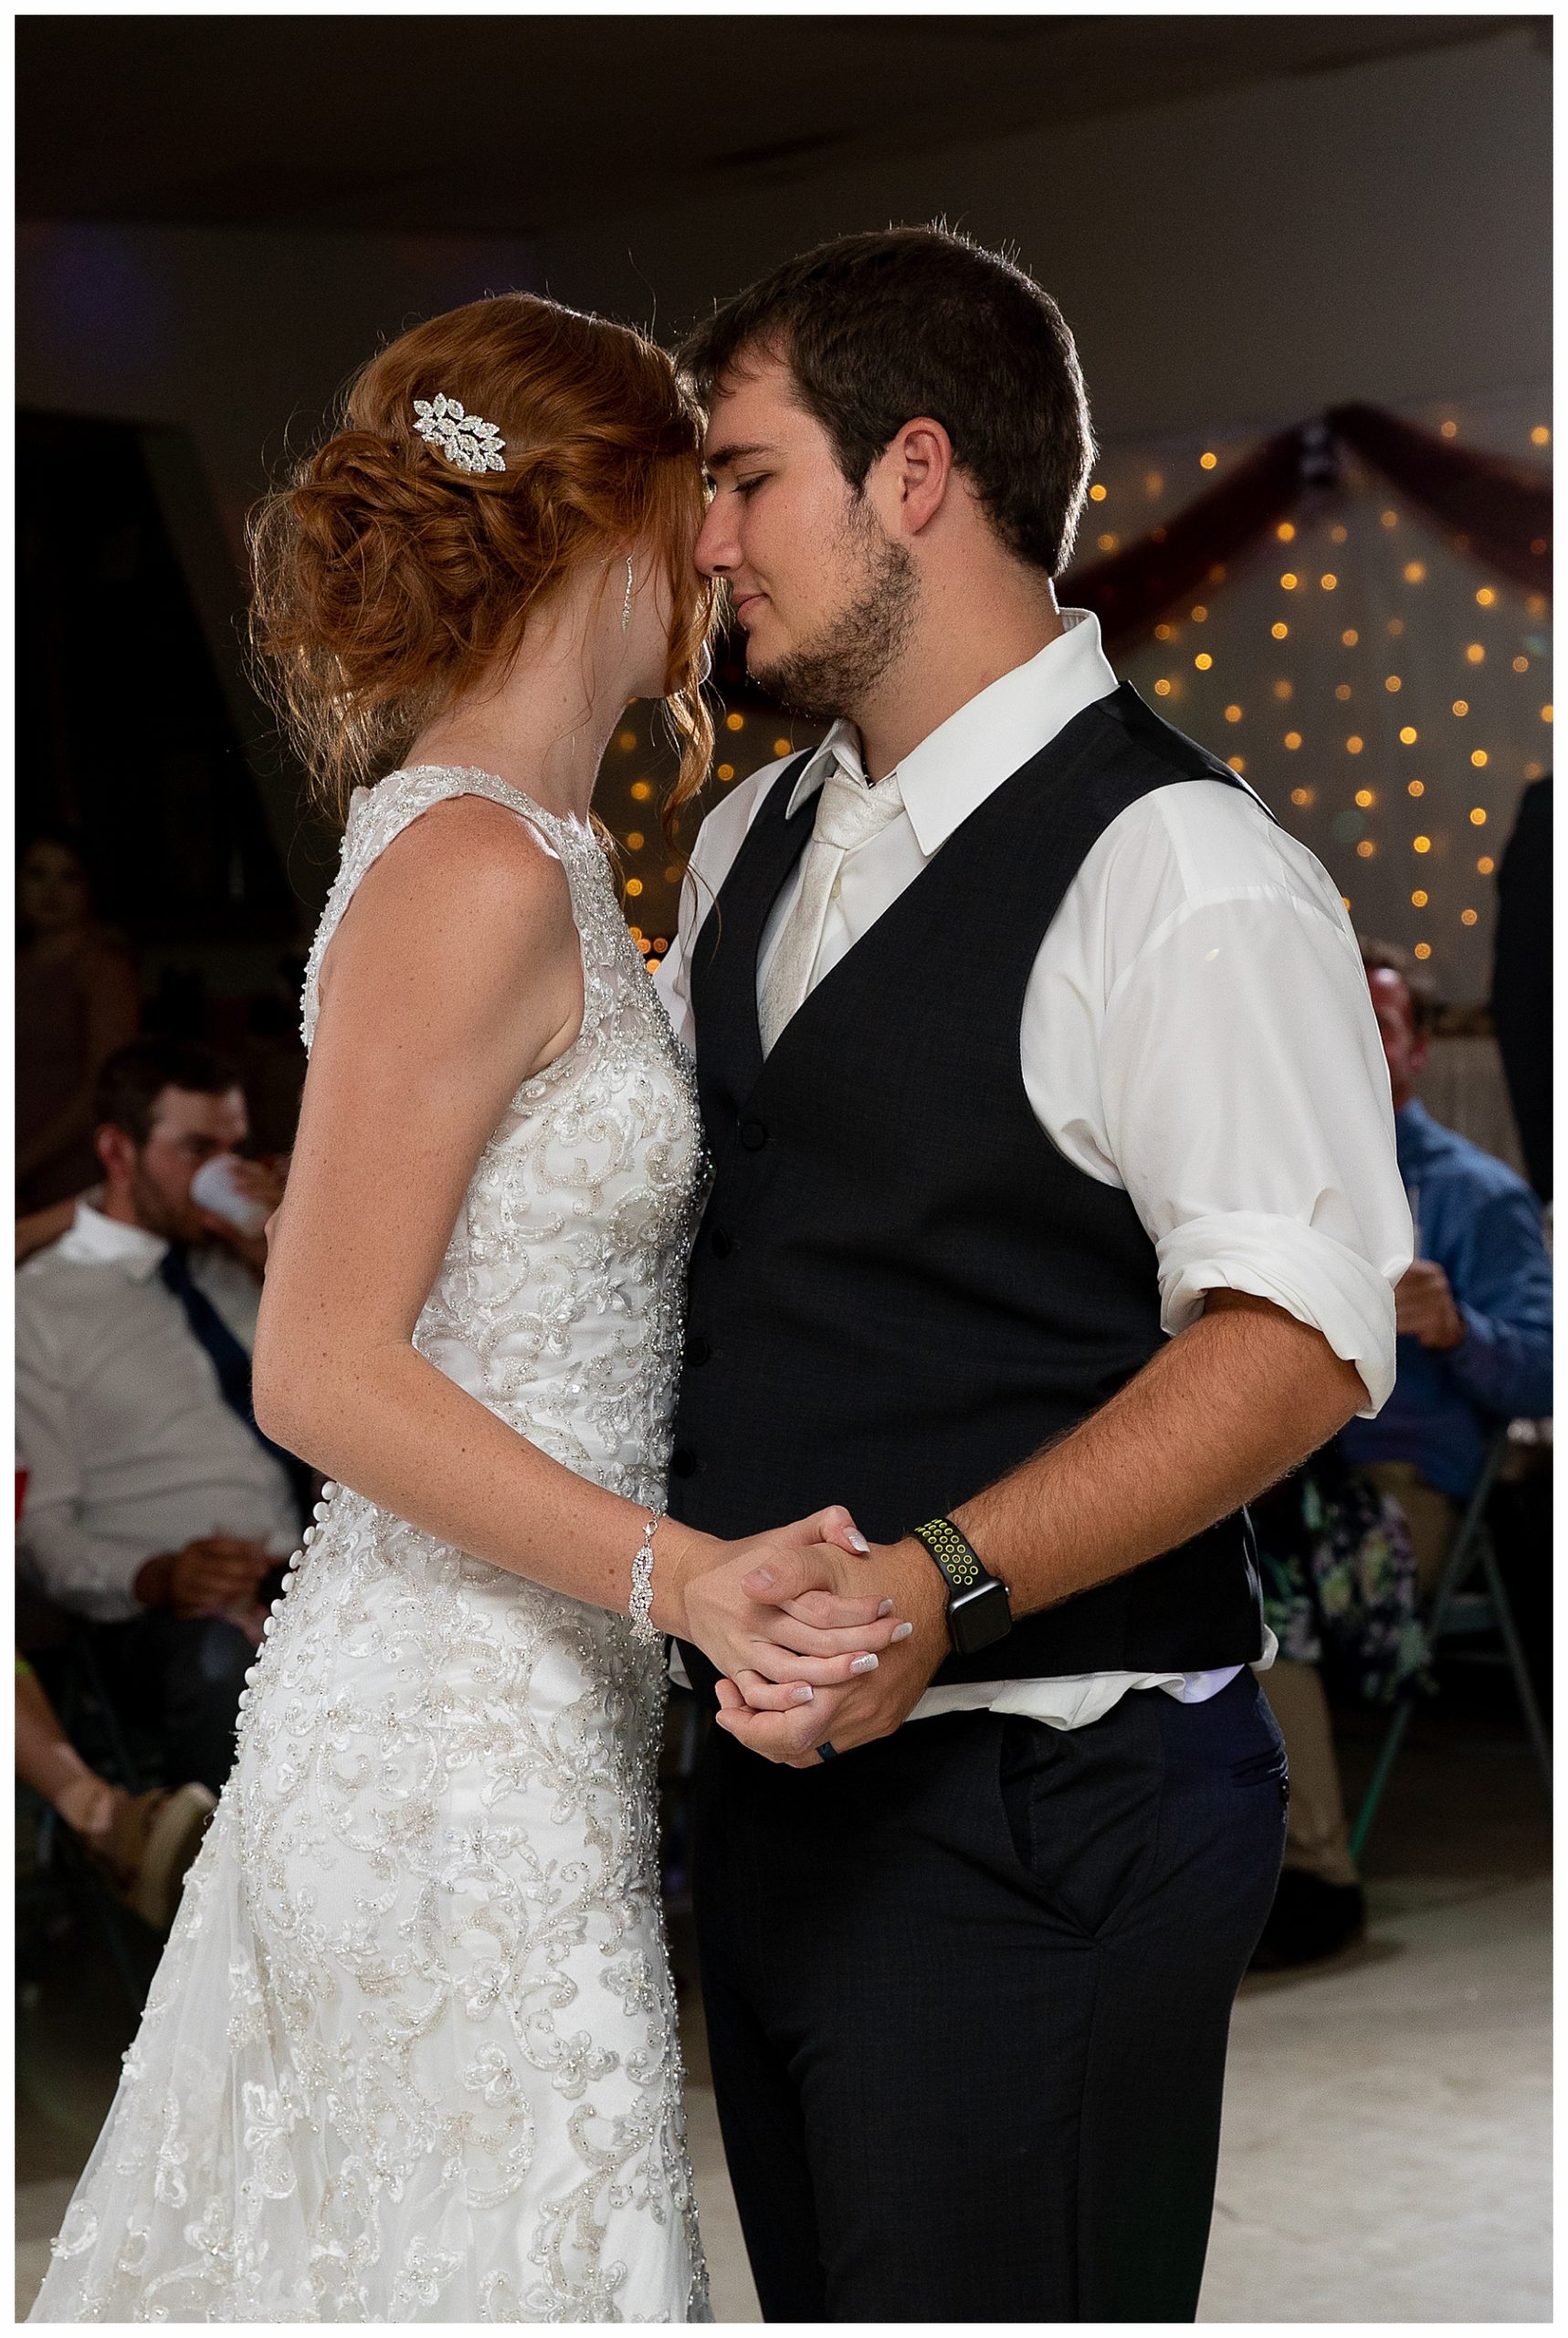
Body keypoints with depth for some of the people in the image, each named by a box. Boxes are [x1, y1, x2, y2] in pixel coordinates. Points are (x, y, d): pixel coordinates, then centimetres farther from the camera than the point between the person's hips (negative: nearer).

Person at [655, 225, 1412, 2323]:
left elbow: (1297, 1337, -23)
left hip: (1040, 1814, -8)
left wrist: (944, 1585, -30)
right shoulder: (749, 846, 12)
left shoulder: (1182, 873, -15)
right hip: (784, 1769, 8)